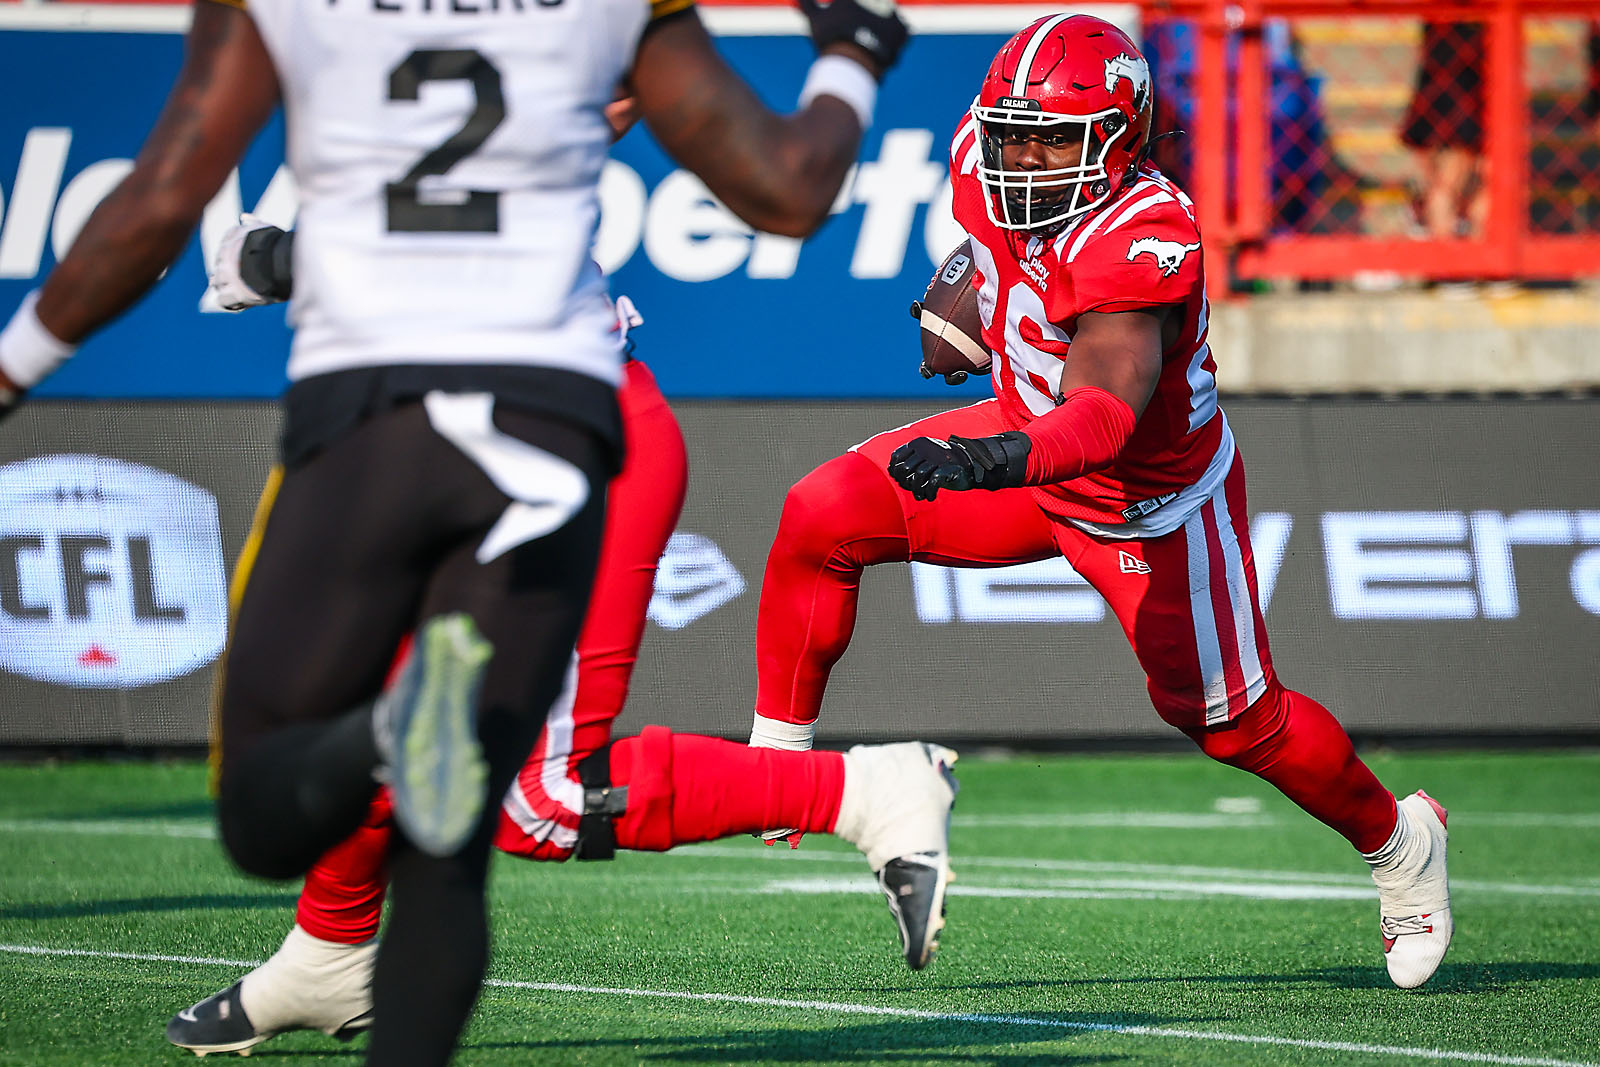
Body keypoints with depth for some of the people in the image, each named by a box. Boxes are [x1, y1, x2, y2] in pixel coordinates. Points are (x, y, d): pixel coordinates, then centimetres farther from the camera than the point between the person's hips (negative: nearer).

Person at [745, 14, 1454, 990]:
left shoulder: (1144, 240, -39)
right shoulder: (987, 160, -18)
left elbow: (1108, 415, -54)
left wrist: (990, 458, -70)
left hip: (1154, 505, -6)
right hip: (1031, 443, 6)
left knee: (1234, 722, 8)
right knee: (820, 522, -13)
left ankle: (1398, 840, 37)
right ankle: (776, 762, 2)